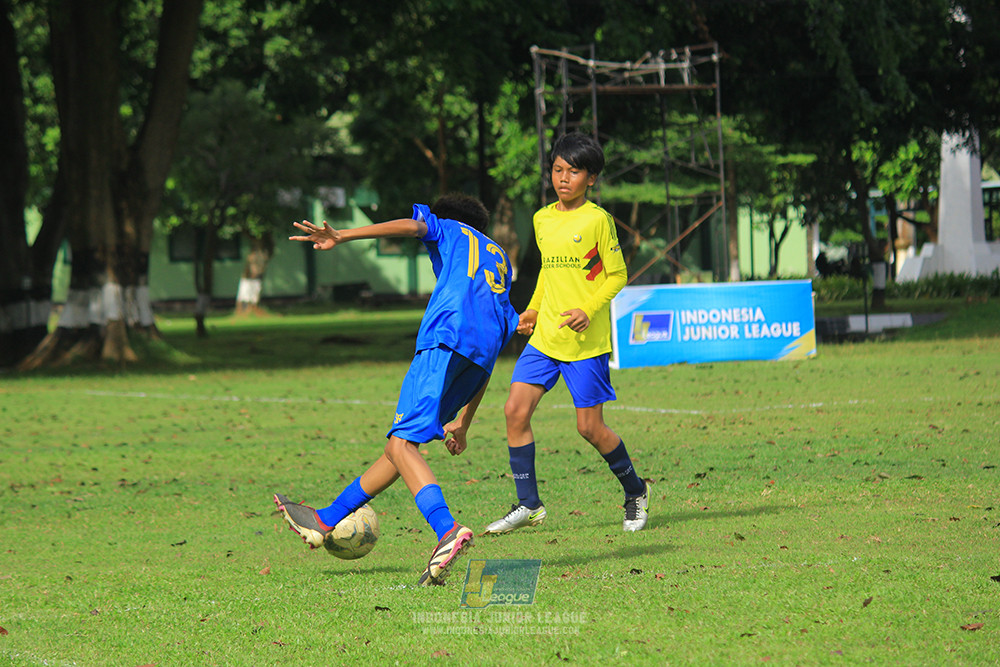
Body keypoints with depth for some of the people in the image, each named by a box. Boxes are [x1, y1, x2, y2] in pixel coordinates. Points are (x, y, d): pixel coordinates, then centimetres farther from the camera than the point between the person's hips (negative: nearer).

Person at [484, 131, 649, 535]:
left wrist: (589, 310, -18)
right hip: (545, 336, 6)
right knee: (516, 410, -7)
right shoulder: (543, 219, 11)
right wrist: (533, 310, 14)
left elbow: (617, 275, -6)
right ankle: (528, 505, 1)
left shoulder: (597, 219, -8)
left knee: (589, 427, -3)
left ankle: (636, 492, 21)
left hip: (587, 340, -6)